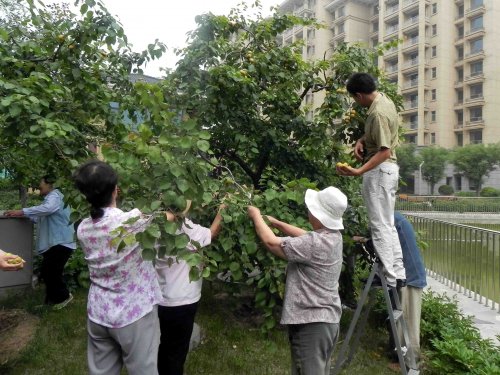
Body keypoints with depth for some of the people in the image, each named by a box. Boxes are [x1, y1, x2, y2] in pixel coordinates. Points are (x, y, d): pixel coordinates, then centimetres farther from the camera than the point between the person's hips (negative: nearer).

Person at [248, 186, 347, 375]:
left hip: (311, 322, -9)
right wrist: (275, 222, 14)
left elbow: (271, 242, -20)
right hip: (326, 319, 9)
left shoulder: (316, 243, -26)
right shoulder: (333, 236, 2)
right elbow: (302, 235, 18)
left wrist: (256, 216, -4)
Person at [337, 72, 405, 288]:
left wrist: (359, 171, -33)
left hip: (379, 170, -10)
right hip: (389, 168, 10)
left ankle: (390, 277, 2)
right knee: (388, 223, 14)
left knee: (379, 225, -4)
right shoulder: (385, 100, 10)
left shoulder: (377, 113, -21)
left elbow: (384, 151, -25)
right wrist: (361, 140, 6)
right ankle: (398, 274, 20)